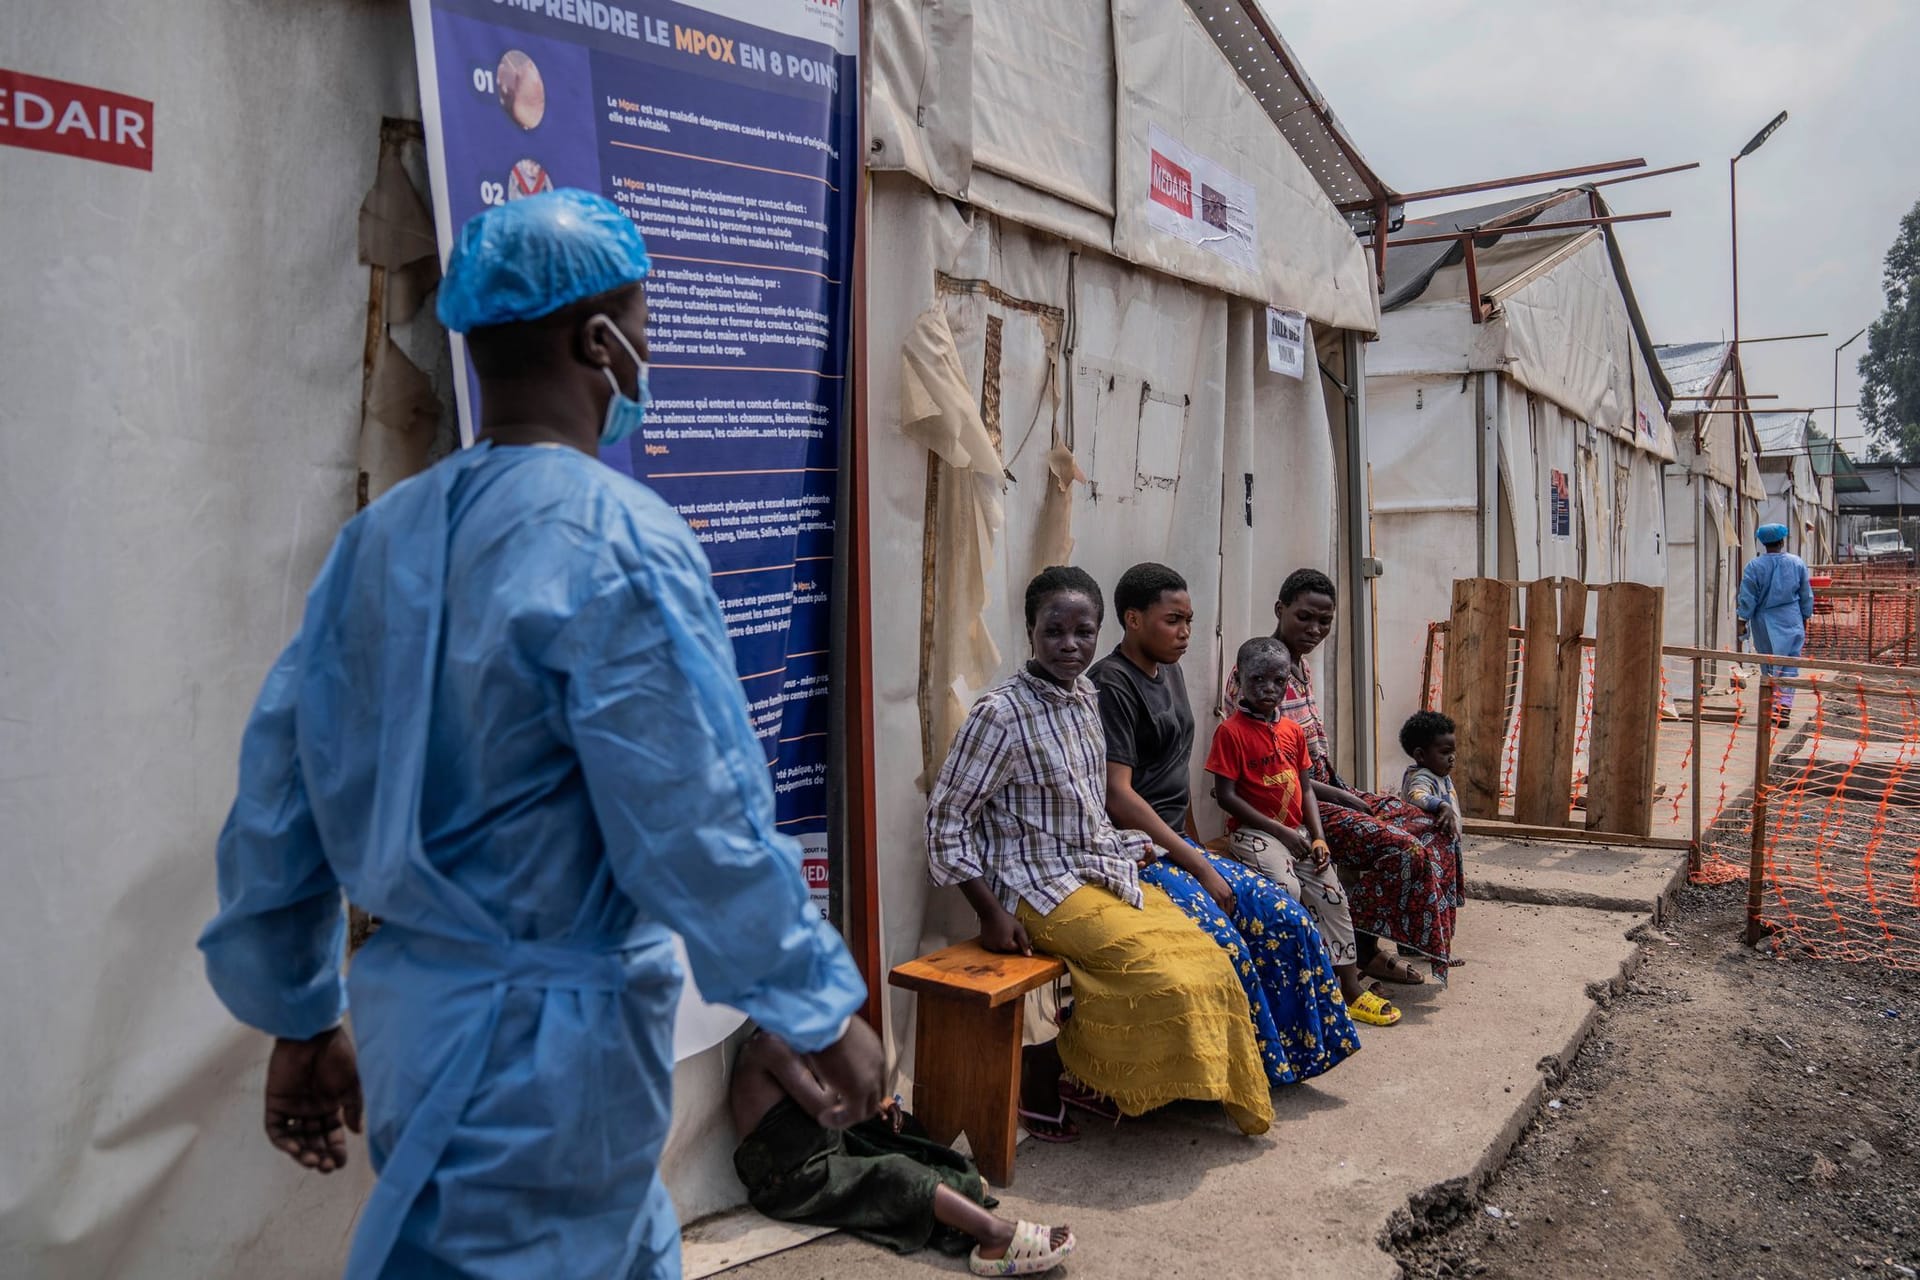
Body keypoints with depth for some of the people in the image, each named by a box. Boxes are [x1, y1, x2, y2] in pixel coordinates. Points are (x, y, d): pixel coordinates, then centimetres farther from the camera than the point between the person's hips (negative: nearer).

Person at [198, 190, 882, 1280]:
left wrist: (300, 1018, 18)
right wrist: (827, 1014, -9)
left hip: (414, 1012, 8)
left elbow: (278, 799, 8)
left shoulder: (381, 535, 3)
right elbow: (699, 831, -22)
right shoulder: (618, 542, -20)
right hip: (557, 1037, -8)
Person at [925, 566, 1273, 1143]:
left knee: (1208, 960, -3)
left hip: (1101, 871, 8)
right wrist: (992, 916, -19)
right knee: (1164, 976, -20)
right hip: (1041, 887, -8)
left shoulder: (1085, 696, 7)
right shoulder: (1000, 712, -17)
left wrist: (1126, 850, 7)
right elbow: (945, 821, -15)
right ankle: (1040, 1069, -1)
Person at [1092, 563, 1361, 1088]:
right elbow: (1117, 796, -20)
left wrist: (1191, 851, 11)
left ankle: (1289, 1052, 13)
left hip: (1173, 844, 9)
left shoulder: (1169, 673, 15)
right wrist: (1198, 866, -19)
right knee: (1222, 942, -27)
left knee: (1284, 919, -1)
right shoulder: (1111, 685, -13)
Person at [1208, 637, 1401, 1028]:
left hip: (1295, 830, 7)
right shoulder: (1231, 731, -11)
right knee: (1287, 890, -27)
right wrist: (1280, 831, -16)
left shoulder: (1293, 731, 10)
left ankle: (1351, 989, 12)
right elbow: (1226, 795, -14)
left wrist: (1318, 838, -1)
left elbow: (1305, 789, 13)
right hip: (1253, 831, -7)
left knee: (1332, 894, 2)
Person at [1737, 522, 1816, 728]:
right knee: (1789, 667, 4)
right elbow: (1806, 597, 9)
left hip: (1764, 623, -1)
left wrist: (1743, 621, 1)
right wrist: (1804, 619, 20)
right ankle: (1784, 707, -6)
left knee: (1768, 667, 9)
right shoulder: (1798, 564, 0)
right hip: (1791, 623, 1)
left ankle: (1771, 709, 12)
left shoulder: (1755, 566, -8)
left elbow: (1747, 598, -6)